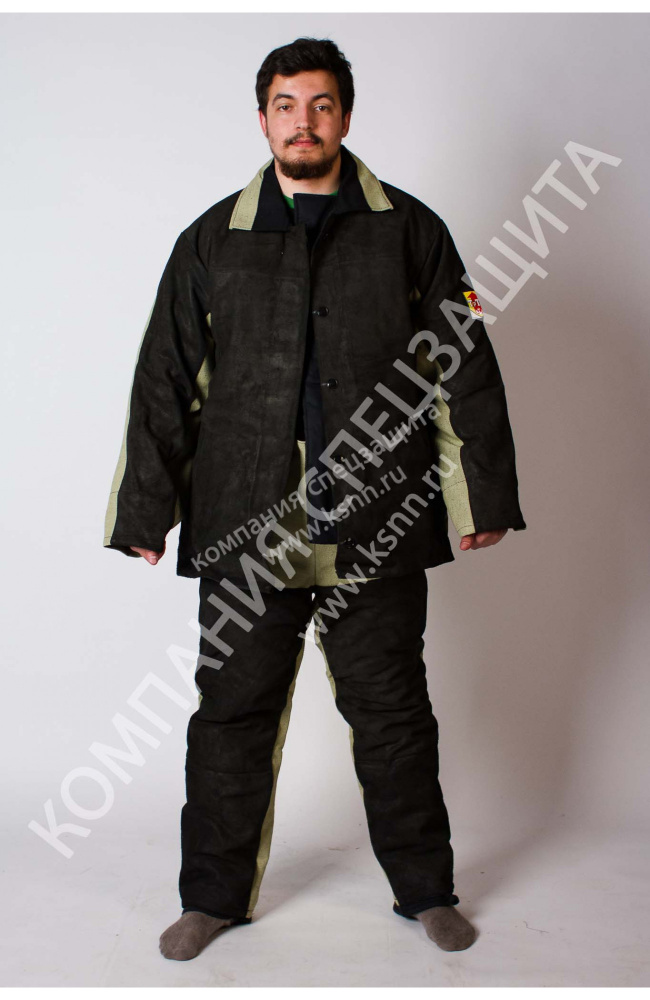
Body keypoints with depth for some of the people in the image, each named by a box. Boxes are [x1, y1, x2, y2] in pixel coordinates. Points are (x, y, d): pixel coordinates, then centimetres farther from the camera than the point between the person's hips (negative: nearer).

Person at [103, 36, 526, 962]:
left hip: (378, 529, 0)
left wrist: (484, 497, 2)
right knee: (233, 713, 9)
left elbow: (466, 371, 7)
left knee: (393, 712, 11)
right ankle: (215, 895, 29)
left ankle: (425, 889, 31)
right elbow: (165, 383, 9)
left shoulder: (410, 231, 7)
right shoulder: (212, 242, 9)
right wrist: (145, 511, 5)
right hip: (245, 530, 1)